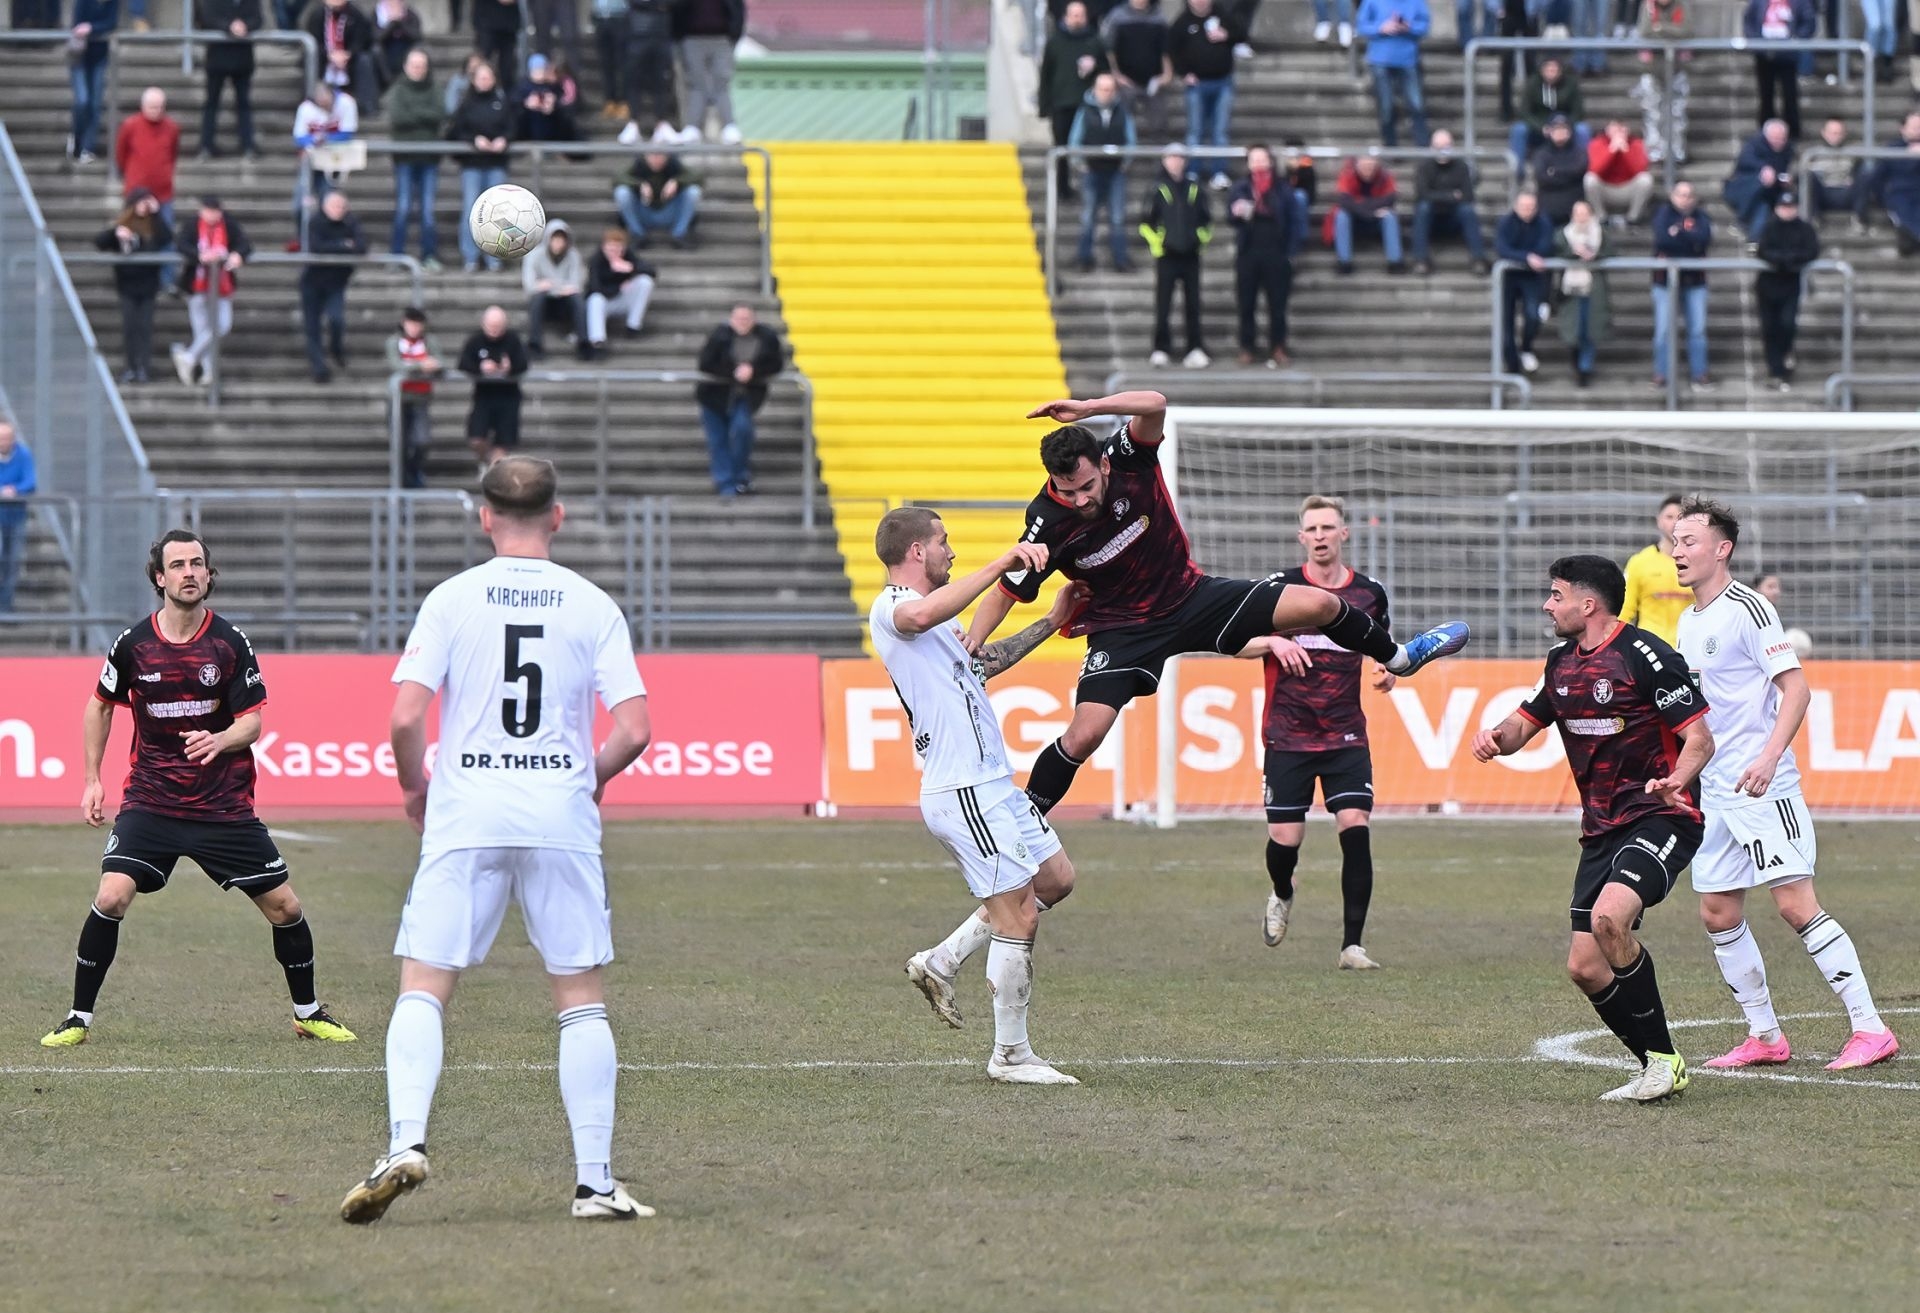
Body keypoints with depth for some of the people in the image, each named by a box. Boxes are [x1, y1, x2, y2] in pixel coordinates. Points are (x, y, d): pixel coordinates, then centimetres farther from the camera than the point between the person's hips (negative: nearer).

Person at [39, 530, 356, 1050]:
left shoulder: (231, 644, -5)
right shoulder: (133, 644, -3)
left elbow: (252, 721, -4)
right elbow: (100, 706, 14)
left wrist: (220, 740, -26)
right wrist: (92, 779, 10)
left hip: (225, 806, 0)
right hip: (150, 801, 0)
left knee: (283, 906, 1)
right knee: (111, 896, -19)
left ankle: (308, 1012, 24)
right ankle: (79, 1018, -5)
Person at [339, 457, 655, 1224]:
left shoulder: (452, 599, 2)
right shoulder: (593, 606, 4)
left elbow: (405, 715, -6)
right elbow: (633, 730, -2)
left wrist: (414, 786, 13)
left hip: (465, 816, -1)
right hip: (562, 816, 1)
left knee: (423, 988, 2)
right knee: (582, 999, 7)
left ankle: (406, 1141, -18)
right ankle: (594, 1181, 4)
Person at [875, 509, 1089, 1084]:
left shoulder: (937, 618, 21)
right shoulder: (890, 607, -11)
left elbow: (981, 660, 38)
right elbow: (925, 615, -36)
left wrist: (1051, 623, 35)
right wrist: (1000, 564, -36)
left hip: (993, 783, 10)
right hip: (963, 792, -10)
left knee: (1056, 879, 18)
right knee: (1018, 917, -7)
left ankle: (940, 962, 20)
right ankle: (1010, 1056, 2)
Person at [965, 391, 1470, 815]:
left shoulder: (1126, 458, -21)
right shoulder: (1049, 525, -24)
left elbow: (1154, 405, -40)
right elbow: (1003, 595, -15)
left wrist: (1086, 408, -51)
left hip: (1191, 596, 3)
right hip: (1123, 630, -3)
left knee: (1320, 605, -2)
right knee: (1084, 735, -21)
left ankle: (1396, 656, 27)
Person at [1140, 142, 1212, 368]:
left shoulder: (1195, 190, 9)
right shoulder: (1158, 190, 1)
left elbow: (1205, 221, 17)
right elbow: (1146, 223, 2)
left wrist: (1201, 239, 4)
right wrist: (1155, 244, -6)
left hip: (1191, 256, 2)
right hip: (1166, 256, -2)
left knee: (1192, 305, 3)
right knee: (1163, 305, -3)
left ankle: (1196, 350, 4)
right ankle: (1161, 350, 0)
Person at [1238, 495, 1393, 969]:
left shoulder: (1369, 593, 5)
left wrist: (1386, 671, 0)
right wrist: (1273, 642, -20)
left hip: (1346, 736, 1)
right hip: (1288, 735, -1)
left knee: (1355, 827, -14)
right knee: (1285, 837, -3)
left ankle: (1352, 945, -9)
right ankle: (1281, 895, 34)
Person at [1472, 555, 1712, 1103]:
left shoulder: (1645, 656, -12)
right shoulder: (1562, 662, 12)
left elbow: (1699, 736, -14)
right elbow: (1525, 723, 24)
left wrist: (1675, 781, -34)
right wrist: (1496, 737, -1)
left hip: (1660, 818, -8)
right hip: (1601, 829, 9)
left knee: (1609, 917, -32)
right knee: (1585, 967, -1)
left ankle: (1664, 1059, -20)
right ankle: (1657, 1068, 12)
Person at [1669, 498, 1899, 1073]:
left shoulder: (1747, 609, -11)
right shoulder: (1688, 621, 15)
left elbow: (1796, 687, -17)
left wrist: (1769, 758, -27)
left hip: (1761, 787, -9)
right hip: (1712, 790, 9)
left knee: (1796, 905, -14)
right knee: (1718, 915, 6)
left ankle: (1870, 1028, -12)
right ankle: (1765, 1037, 15)